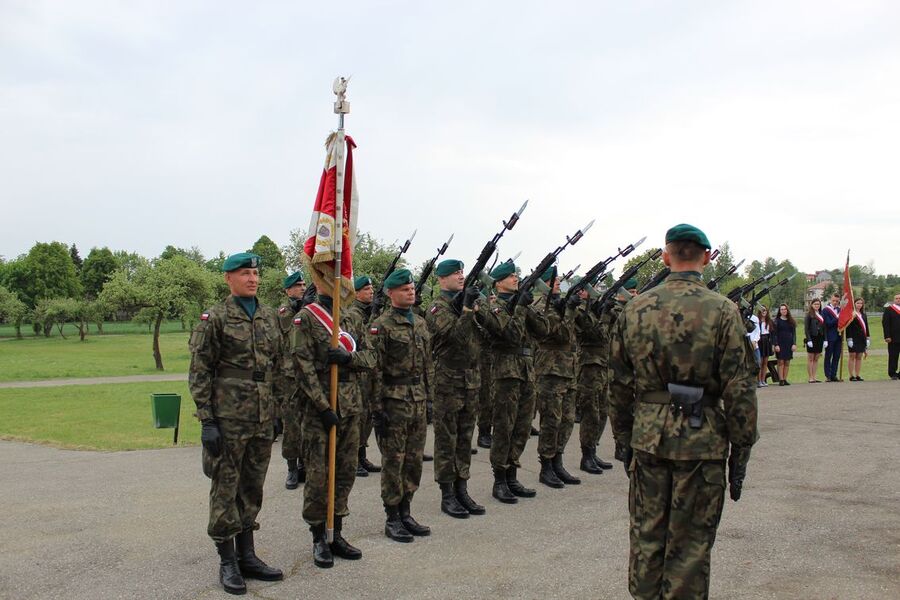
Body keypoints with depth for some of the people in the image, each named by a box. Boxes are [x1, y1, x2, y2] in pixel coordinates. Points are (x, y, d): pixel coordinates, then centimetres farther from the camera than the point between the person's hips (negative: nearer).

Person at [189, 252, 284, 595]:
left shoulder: (269, 317, 10)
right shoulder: (215, 318, -6)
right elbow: (199, 374, -8)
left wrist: (279, 410, 13)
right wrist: (206, 421, -12)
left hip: (263, 420, 6)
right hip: (228, 420, -5)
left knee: (252, 489, 13)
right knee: (225, 489, 3)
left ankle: (247, 555, 25)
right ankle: (227, 563, 13)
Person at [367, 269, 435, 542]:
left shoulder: (421, 323, 12)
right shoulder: (381, 326, -9)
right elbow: (375, 369, -12)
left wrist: (431, 397, 13)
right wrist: (377, 408, -16)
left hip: (418, 402, 7)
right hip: (394, 401, -6)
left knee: (414, 460, 11)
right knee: (393, 461, 1)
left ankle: (405, 513, 23)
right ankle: (392, 519, 11)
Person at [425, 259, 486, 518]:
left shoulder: (465, 301, 13)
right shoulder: (437, 308, -8)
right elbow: (456, 336, -22)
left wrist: (480, 310, -5)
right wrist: (467, 309, -26)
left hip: (471, 380, 7)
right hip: (447, 382, -7)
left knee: (465, 438, 11)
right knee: (446, 440, 1)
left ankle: (462, 490, 19)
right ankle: (447, 495, 8)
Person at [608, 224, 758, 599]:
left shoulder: (635, 309, 2)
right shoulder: (722, 311, -9)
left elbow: (618, 383, 6)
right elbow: (739, 389, -10)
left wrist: (624, 438, 16)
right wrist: (741, 451, -1)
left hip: (647, 437, 3)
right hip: (701, 440, -3)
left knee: (646, 536, 15)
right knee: (689, 543, 7)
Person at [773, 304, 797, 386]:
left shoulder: (791, 321, 11)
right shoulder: (777, 320, 2)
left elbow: (794, 333, 10)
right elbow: (775, 334, -2)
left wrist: (794, 344, -1)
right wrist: (776, 344, -11)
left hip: (789, 344, 3)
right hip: (780, 343, -3)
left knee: (787, 362, 3)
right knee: (781, 362, -6)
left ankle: (785, 379, 8)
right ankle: (781, 380, -5)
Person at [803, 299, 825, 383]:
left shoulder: (821, 314, 12)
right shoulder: (809, 314, -6)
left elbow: (824, 327, 14)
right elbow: (806, 328, -10)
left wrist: (825, 339, 7)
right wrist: (808, 340, -17)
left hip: (819, 338, 6)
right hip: (812, 338, -6)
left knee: (816, 358, 9)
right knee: (810, 358, 1)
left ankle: (814, 377, 14)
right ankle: (810, 378, 5)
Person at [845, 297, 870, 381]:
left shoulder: (863, 315, 15)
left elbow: (866, 327, 18)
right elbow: (848, 327, -11)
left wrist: (867, 338, 12)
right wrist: (849, 339, -16)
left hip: (862, 339, 7)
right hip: (853, 338, -7)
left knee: (859, 357, 8)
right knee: (852, 356, -1)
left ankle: (857, 375, 12)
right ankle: (851, 376, 2)